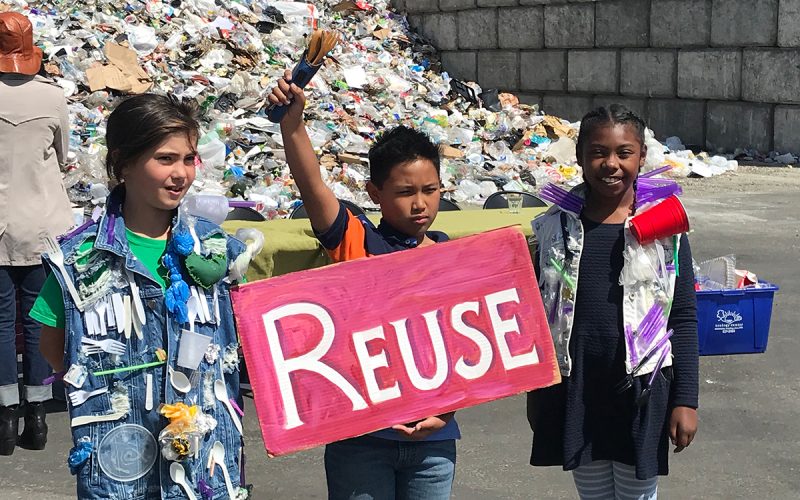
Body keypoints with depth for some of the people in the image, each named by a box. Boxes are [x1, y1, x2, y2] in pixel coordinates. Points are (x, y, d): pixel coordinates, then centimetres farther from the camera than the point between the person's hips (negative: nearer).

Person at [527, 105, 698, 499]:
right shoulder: (555, 227, 2)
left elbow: (683, 320, -2)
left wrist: (685, 400, -5)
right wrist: (535, 394, 10)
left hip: (641, 392, -2)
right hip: (574, 391, 2)